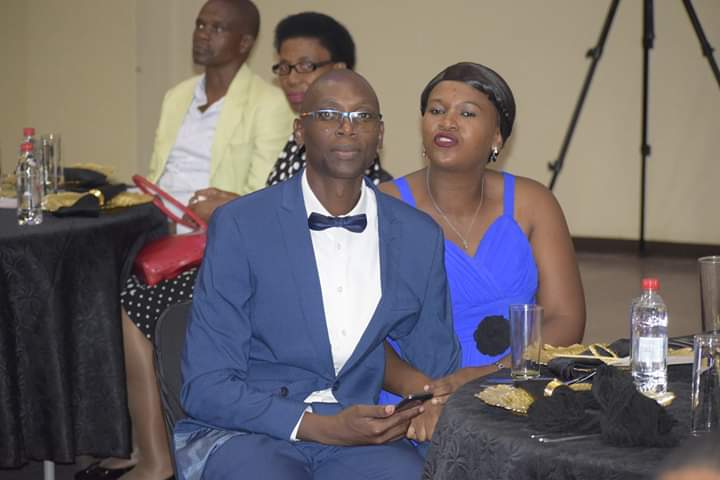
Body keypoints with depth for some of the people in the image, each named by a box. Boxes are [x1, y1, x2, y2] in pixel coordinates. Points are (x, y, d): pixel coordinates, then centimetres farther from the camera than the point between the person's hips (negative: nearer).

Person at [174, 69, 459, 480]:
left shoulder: (419, 236, 7)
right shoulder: (239, 226, -5)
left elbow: (438, 372, 17)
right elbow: (207, 389, -7)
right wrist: (322, 426, -17)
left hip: (357, 435, 4)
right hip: (243, 433, -3)